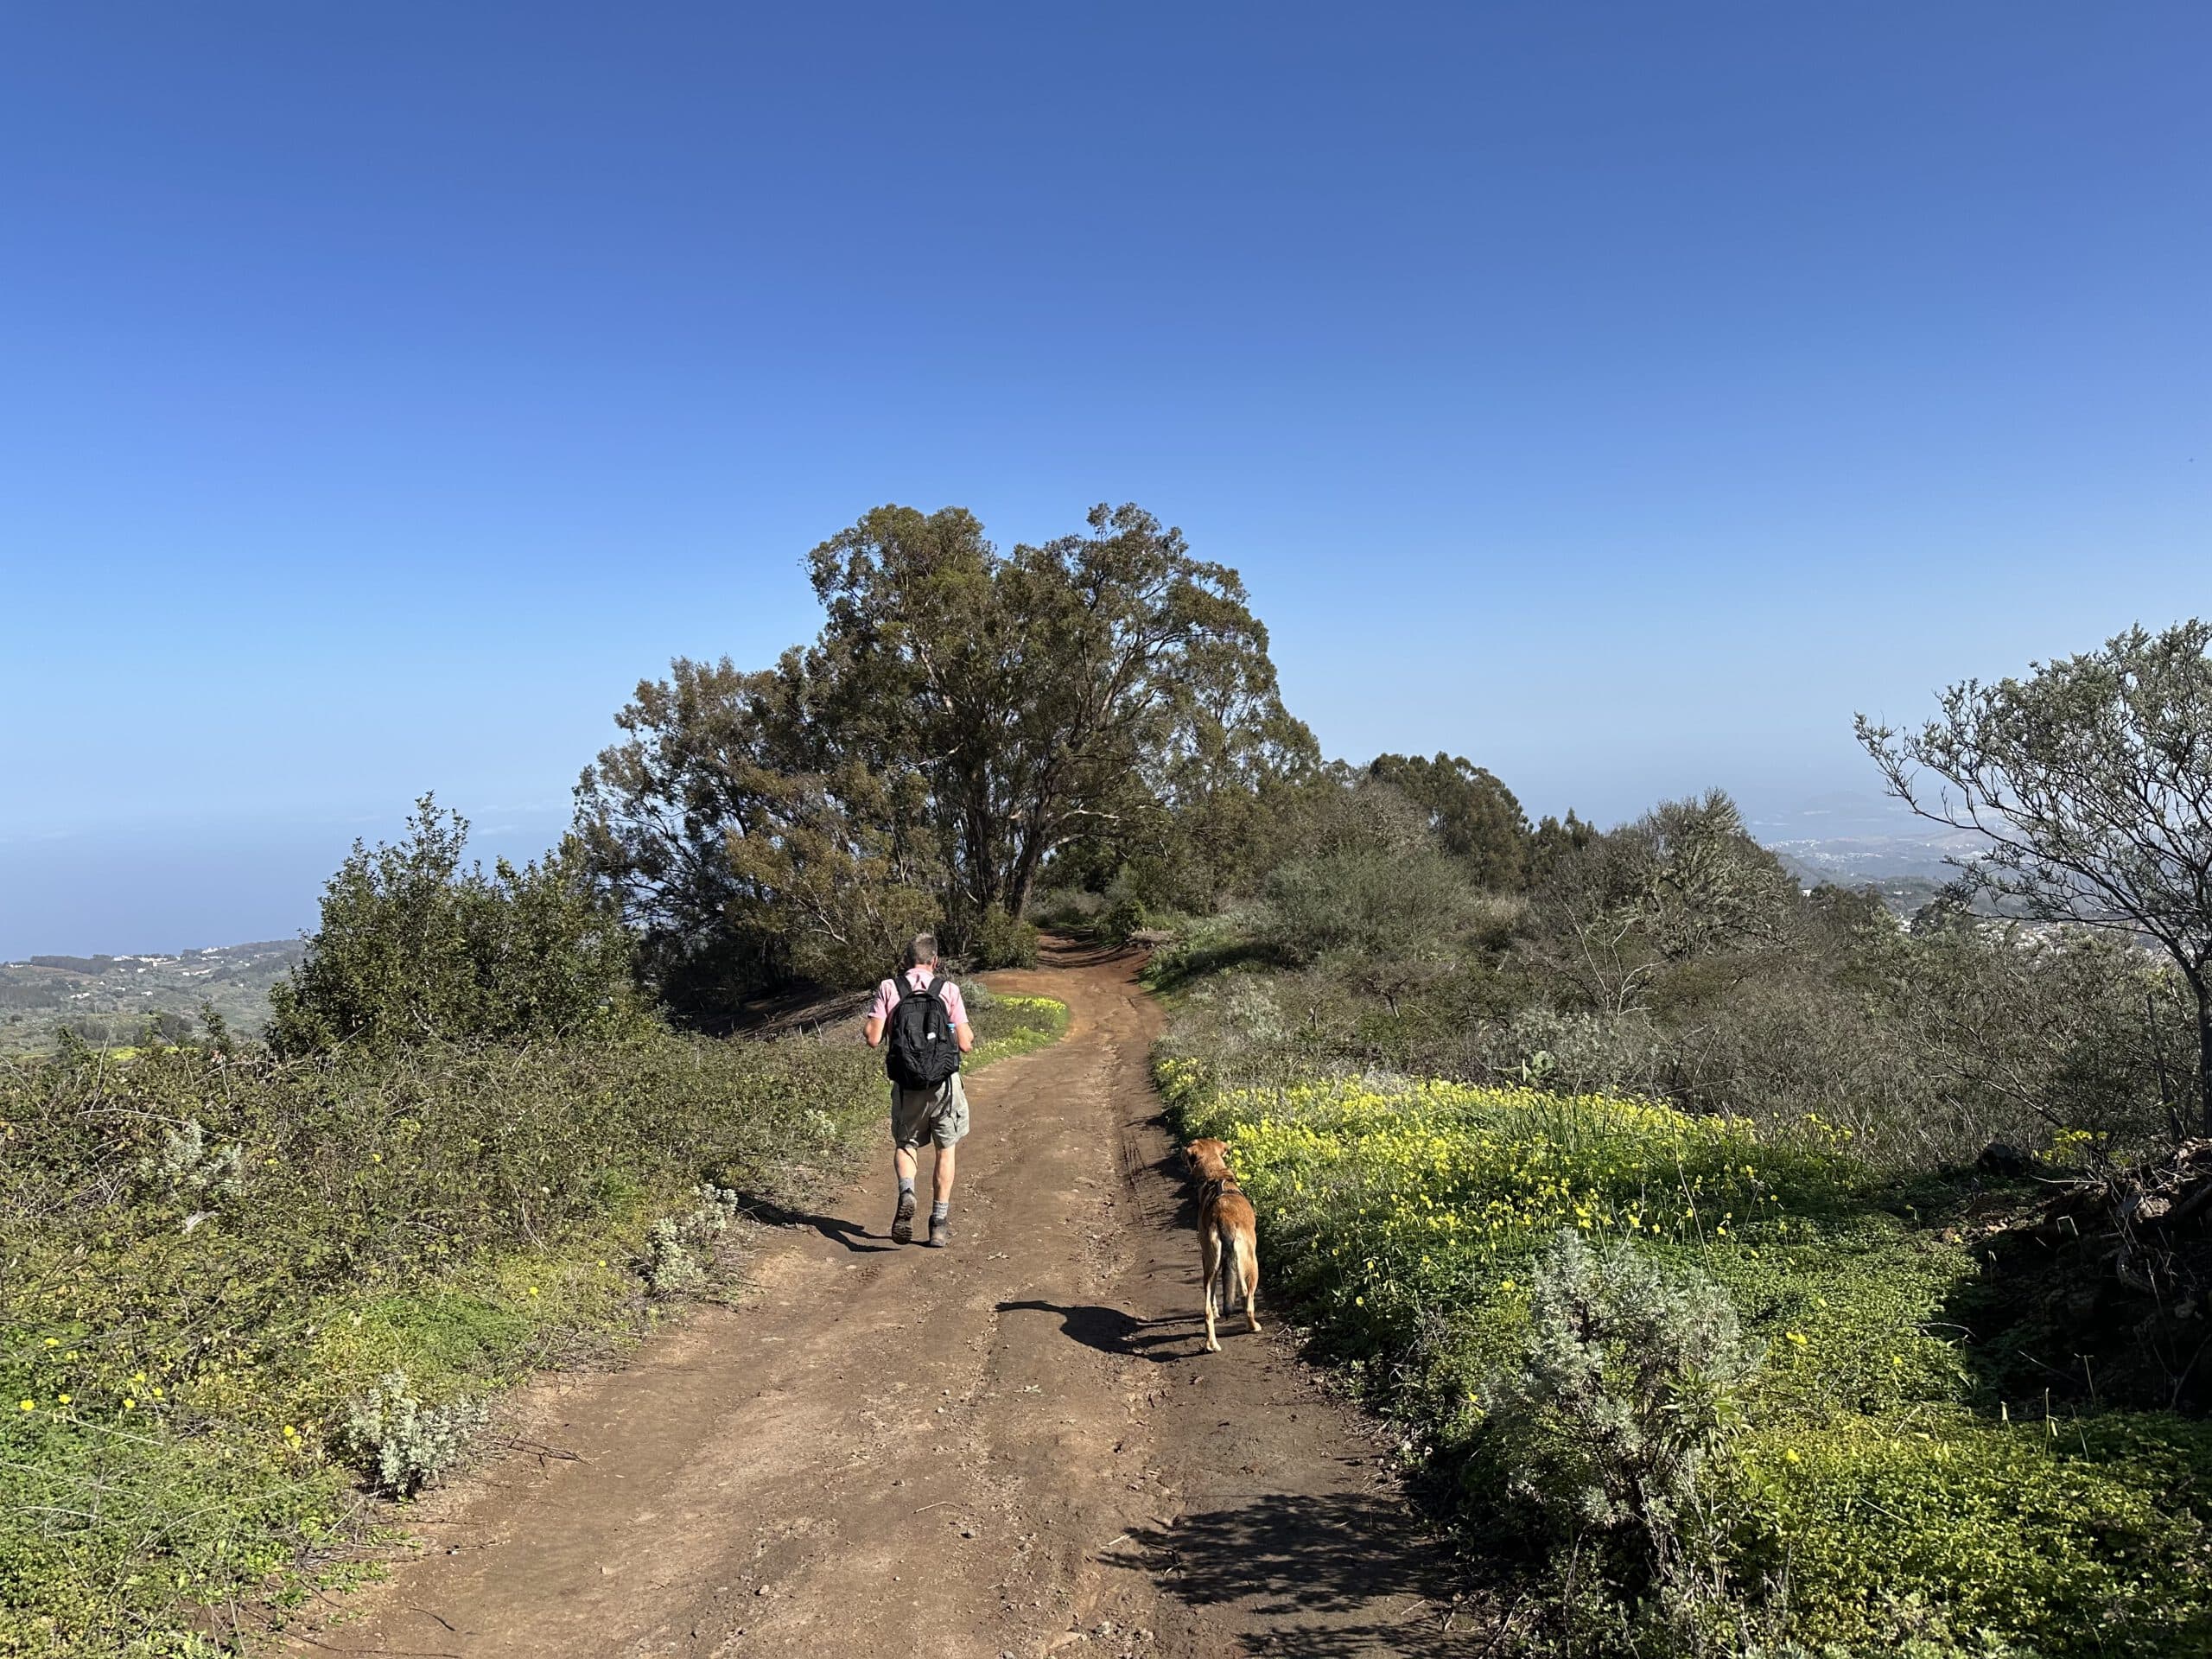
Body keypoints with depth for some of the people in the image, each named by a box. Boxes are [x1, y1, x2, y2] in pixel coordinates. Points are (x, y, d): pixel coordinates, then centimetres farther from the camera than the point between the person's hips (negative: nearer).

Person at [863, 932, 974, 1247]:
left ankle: (906, 1192, -9)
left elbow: (874, 1039, -8)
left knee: (905, 1144, 20)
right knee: (946, 1149, 16)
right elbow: (965, 1044, -6)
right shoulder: (948, 990, -5)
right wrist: (970, 1032, 17)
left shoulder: (888, 989, -3)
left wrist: (866, 1028, 14)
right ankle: (939, 1222, 17)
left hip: (907, 1084, 1)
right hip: (944, 1082, -1)